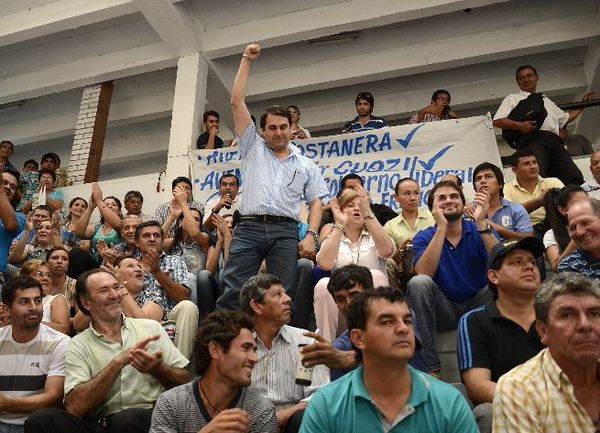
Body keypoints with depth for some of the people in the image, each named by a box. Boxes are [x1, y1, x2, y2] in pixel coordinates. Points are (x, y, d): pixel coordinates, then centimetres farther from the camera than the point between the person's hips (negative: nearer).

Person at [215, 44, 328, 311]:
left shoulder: (306, 165, 19)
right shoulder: (252, 148, 18)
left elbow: (316, 202, 14)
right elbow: (237, 102, 14)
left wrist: (311, 235, -3)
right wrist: (246, 60, 17)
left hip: (286, 232, 1)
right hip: (249, 228, 0)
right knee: (232, 292, -9)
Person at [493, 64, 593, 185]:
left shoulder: (546, 100, 40)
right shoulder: (513, 98, 22)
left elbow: (565, 118, 46)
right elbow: (497, 121, 7)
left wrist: (583, 103, 42)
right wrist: (520, 125, -9)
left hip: (554, 141, 5)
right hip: (532, 139, -5)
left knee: (574, 178, -15)